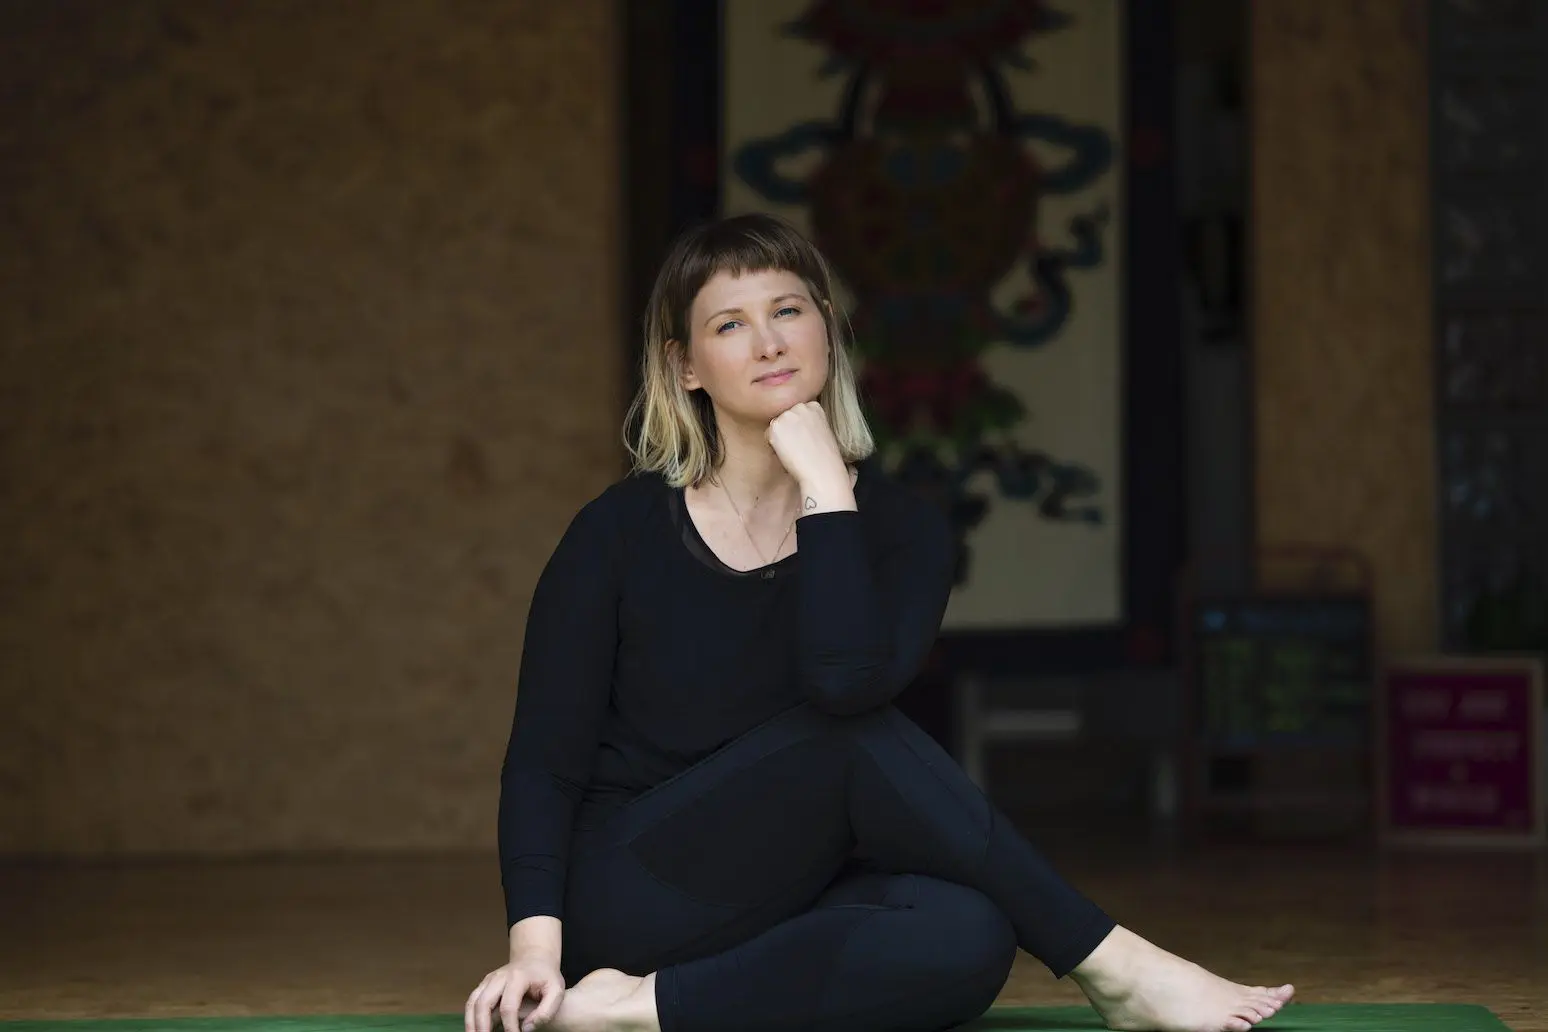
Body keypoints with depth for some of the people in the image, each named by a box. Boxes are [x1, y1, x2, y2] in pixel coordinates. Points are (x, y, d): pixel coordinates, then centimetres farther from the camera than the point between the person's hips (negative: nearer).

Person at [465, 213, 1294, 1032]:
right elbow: (545, 761, -5)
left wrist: (823, 483, -16)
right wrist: (535, 945, -19)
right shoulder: (620, 533, -4)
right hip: (634, 900, -2)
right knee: (850, 737, -30)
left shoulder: (897, 531, 1)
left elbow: (847, 679, -22)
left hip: (782, 908, 2)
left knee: (966, 938, -34)